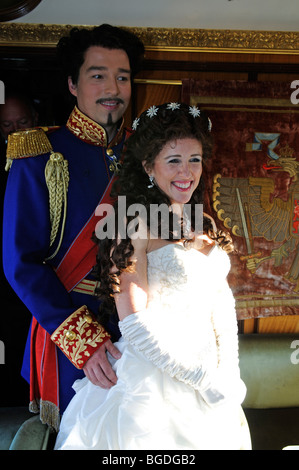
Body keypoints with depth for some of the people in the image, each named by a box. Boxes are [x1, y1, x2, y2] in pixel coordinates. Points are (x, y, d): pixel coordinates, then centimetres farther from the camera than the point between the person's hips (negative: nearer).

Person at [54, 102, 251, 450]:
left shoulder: (204, 227, 6)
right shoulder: (135, 224, -15)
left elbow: (221, 305, 8)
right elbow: (135, 325, -20)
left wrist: (229, 378, 0)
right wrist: (204, 377, -16)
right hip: (151, 380, -7)